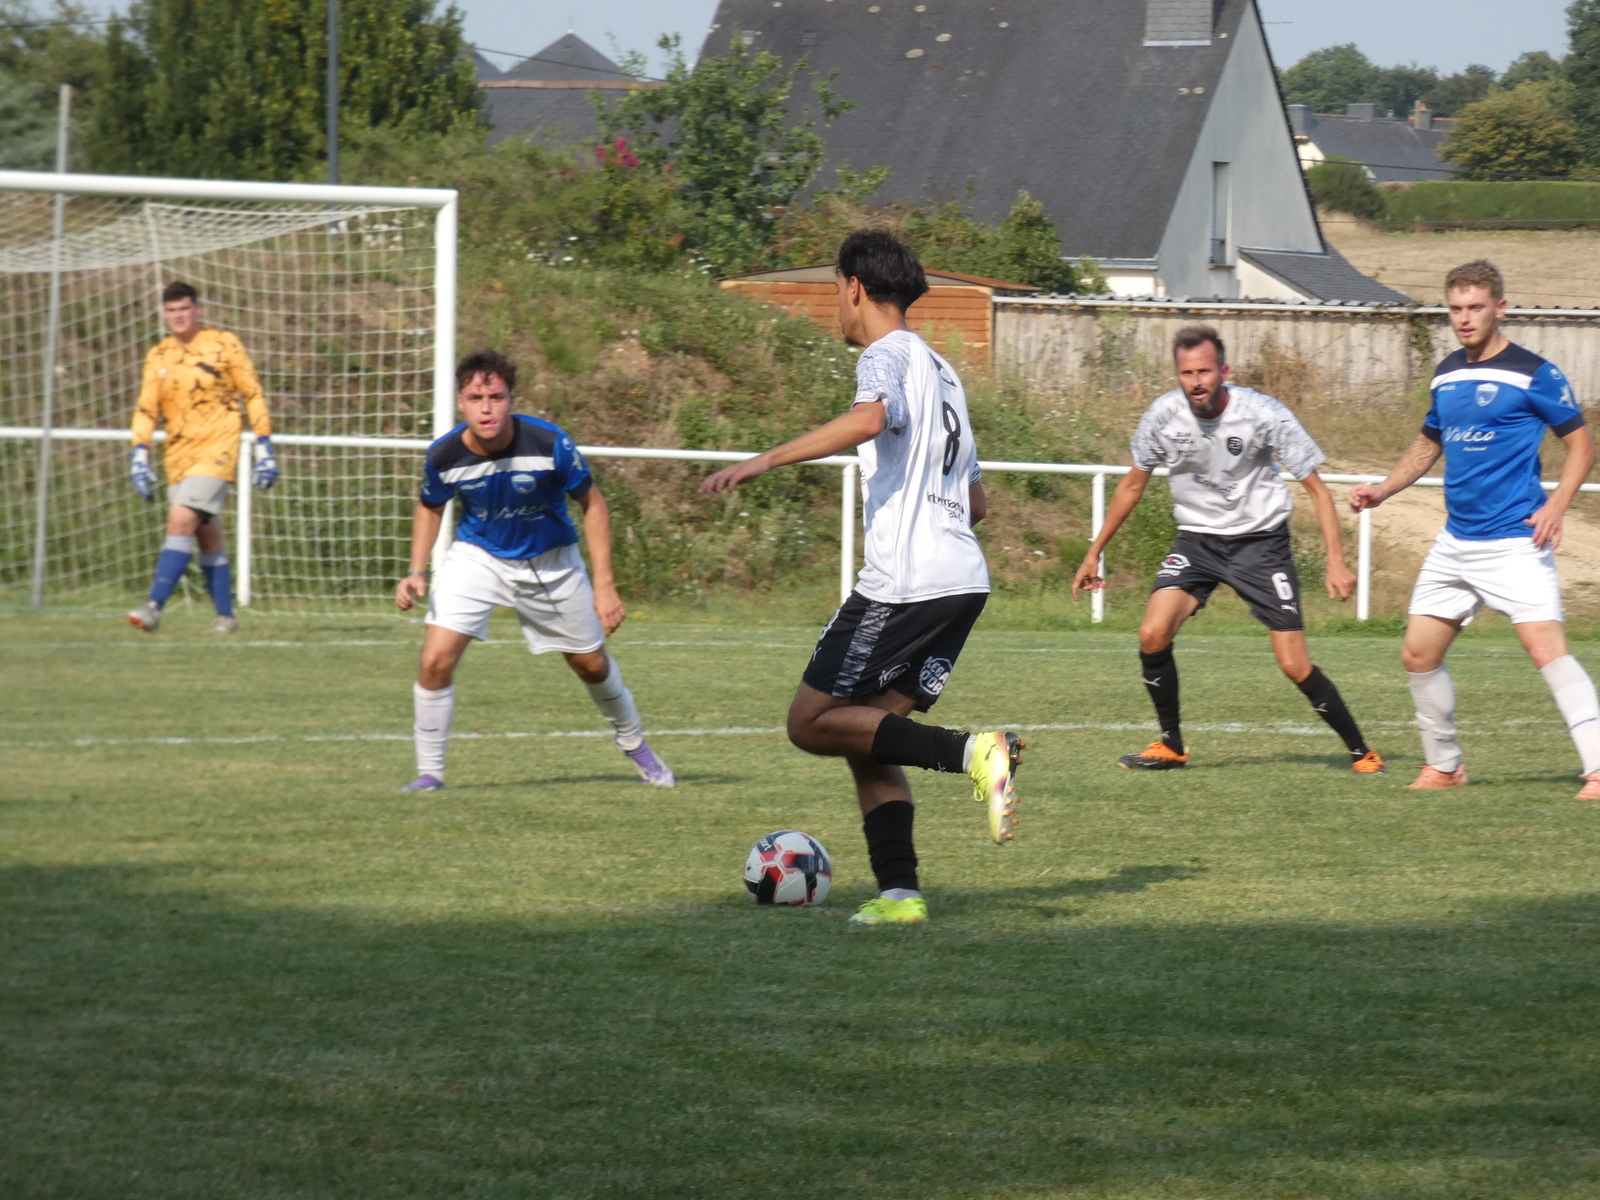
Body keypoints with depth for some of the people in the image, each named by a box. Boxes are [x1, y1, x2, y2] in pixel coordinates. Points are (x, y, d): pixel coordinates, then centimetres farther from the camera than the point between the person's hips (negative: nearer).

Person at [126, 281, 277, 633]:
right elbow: (146, 409, 10)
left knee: (181, 521, -19)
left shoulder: (223, 344, 0)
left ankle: (154, 607, -25)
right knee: (208, 538, 7)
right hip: (178, 455, 5)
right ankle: (226, 616, 16)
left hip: (217, 448, -5)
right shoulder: (158, 356, 10)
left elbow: (253, 395, 3)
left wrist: (264, 447, -1)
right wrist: (139, 455, -2)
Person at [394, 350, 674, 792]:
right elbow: (430, 508, 2)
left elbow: (592, 504, -12)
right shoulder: (444, 456, -21)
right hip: (478, 556, 0)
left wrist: (604, 585, -15)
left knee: (592, 664, 14)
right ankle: (429, 771, -3)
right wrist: (417, 572, -10)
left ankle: (634, 744, 42)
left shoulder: (549, 443, -27)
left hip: (549, 563, 0)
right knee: (436, 659, -19)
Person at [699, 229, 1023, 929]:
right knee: (866, 736, 10)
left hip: (905, 580, -9)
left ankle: (973, 752, -19)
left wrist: (763, 462, -29)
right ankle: (898, 893, -2)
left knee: (812, 723, -4)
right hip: (963, 581, 9)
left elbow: (869, 418, -28)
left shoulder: (886, 354, -4)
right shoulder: (941, 371, 25)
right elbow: (975, 501, 29)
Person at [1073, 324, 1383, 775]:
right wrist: (1094, 554, 11)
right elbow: (1132, 486, 9)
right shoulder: (1163, 414, -9)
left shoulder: (1263, 414, -19)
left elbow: (1316, 489, -11)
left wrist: (1335, 562, -20)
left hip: (1261, 540, -3)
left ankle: (1361, 752, 9)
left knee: (1295, 665, -10)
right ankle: (1171, 746, 2)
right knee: (1152, 634, -18)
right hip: (1197, 539, 3)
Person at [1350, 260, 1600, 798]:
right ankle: (1443, 766, 26)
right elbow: (1428, 445, 26)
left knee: (1548, 650, -20)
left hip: (1515, 542, -7)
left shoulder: (1533, 374, -8)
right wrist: (1381, 491, 14)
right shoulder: (1447, 374, 11)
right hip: (1455, 543, 7)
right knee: (1418, 654, 8)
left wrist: (1556, 505, -18)